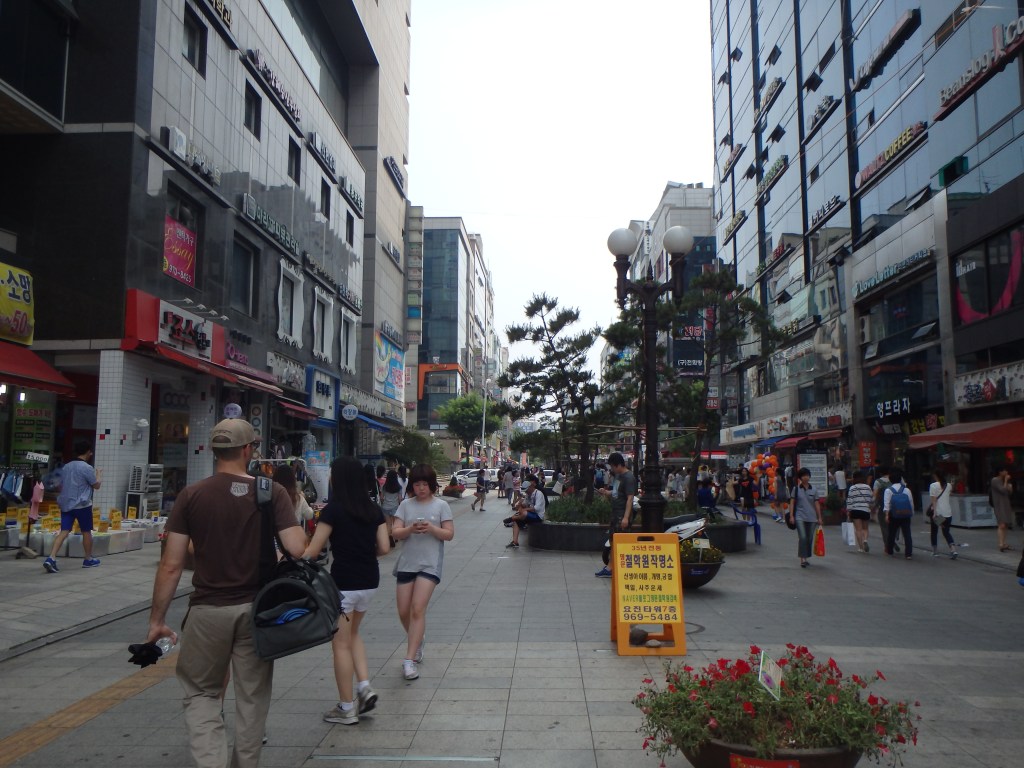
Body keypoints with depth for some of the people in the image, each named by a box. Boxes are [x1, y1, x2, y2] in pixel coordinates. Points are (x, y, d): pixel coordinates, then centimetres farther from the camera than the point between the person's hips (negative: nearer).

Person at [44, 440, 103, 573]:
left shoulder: (67, 466, 10)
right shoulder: (87, 468, -12)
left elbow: (61, 485, 17)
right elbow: (96, 485, -3)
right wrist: (99, 475, 15)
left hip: (65, 504, 6)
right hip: (82, 505, -6)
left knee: (64, 532, 1)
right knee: (86, 532, 10)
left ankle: (51, 558, -15)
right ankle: (88, 559, 22)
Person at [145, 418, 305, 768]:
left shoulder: (191, 495, -5)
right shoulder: (272, 492, -7)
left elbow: (171, 565, -5)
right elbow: (297, 549, -16)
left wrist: (157, 619, 3)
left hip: (208, 609, 0)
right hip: (256, 608, 0)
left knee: (201, 692, 18)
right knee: (251, 695, 17)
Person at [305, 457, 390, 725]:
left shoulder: (333, 510, -12)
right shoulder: (374, 510, 4)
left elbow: (312, 550, -13)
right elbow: (384, 548, 3)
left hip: (343, 583, -6)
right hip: (369, 582, 6)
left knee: (341, 644, 7)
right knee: (352, 634, 25)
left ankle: (347, 708, 15)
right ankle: (365, 687, 12)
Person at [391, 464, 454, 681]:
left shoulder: (441, 505, 0)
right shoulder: (406, 505, 5)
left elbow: (449, 534, -2)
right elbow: (395, 532, -1)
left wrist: (432, 528, -19)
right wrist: (410, 529, -21)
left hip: (430, 564, -3)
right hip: (406, 563, 3)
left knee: (417, 609, -13)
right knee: (403, 612, 8)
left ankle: (410, 660, -8)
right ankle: (417, 642, 36)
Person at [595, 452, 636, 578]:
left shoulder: (629, 477, -16)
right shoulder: (618, 475, 13)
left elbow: (630, 498, -21)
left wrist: (626, 517, -26)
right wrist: (606, 492, 5)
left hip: (622, 516, -10)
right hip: (615, 514, 10)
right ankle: (609, 568, 22)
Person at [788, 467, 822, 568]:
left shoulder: (813, 489, 7)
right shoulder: (796, 488, 1)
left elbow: (817, 504, 9)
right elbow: (792, 502, 2)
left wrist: (819, 517, 7)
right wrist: (791, 516, -4)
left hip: (811, 518, 3)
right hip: (800, 517, -3)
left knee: (809, 539, 8)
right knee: (803, 538, -15)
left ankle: (806, 558, 20)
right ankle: (802, 559, -13)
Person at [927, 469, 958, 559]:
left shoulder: (933, 486, -9)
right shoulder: (948, 485, 5)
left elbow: (934, 500, -15)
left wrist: (934, 512, -18)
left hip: (937, 512, -4)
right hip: (948, 512, 4)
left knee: (934, 532, 12)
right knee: (946, 532, 11)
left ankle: (935, 551, 17)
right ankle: (953, 549, -9)